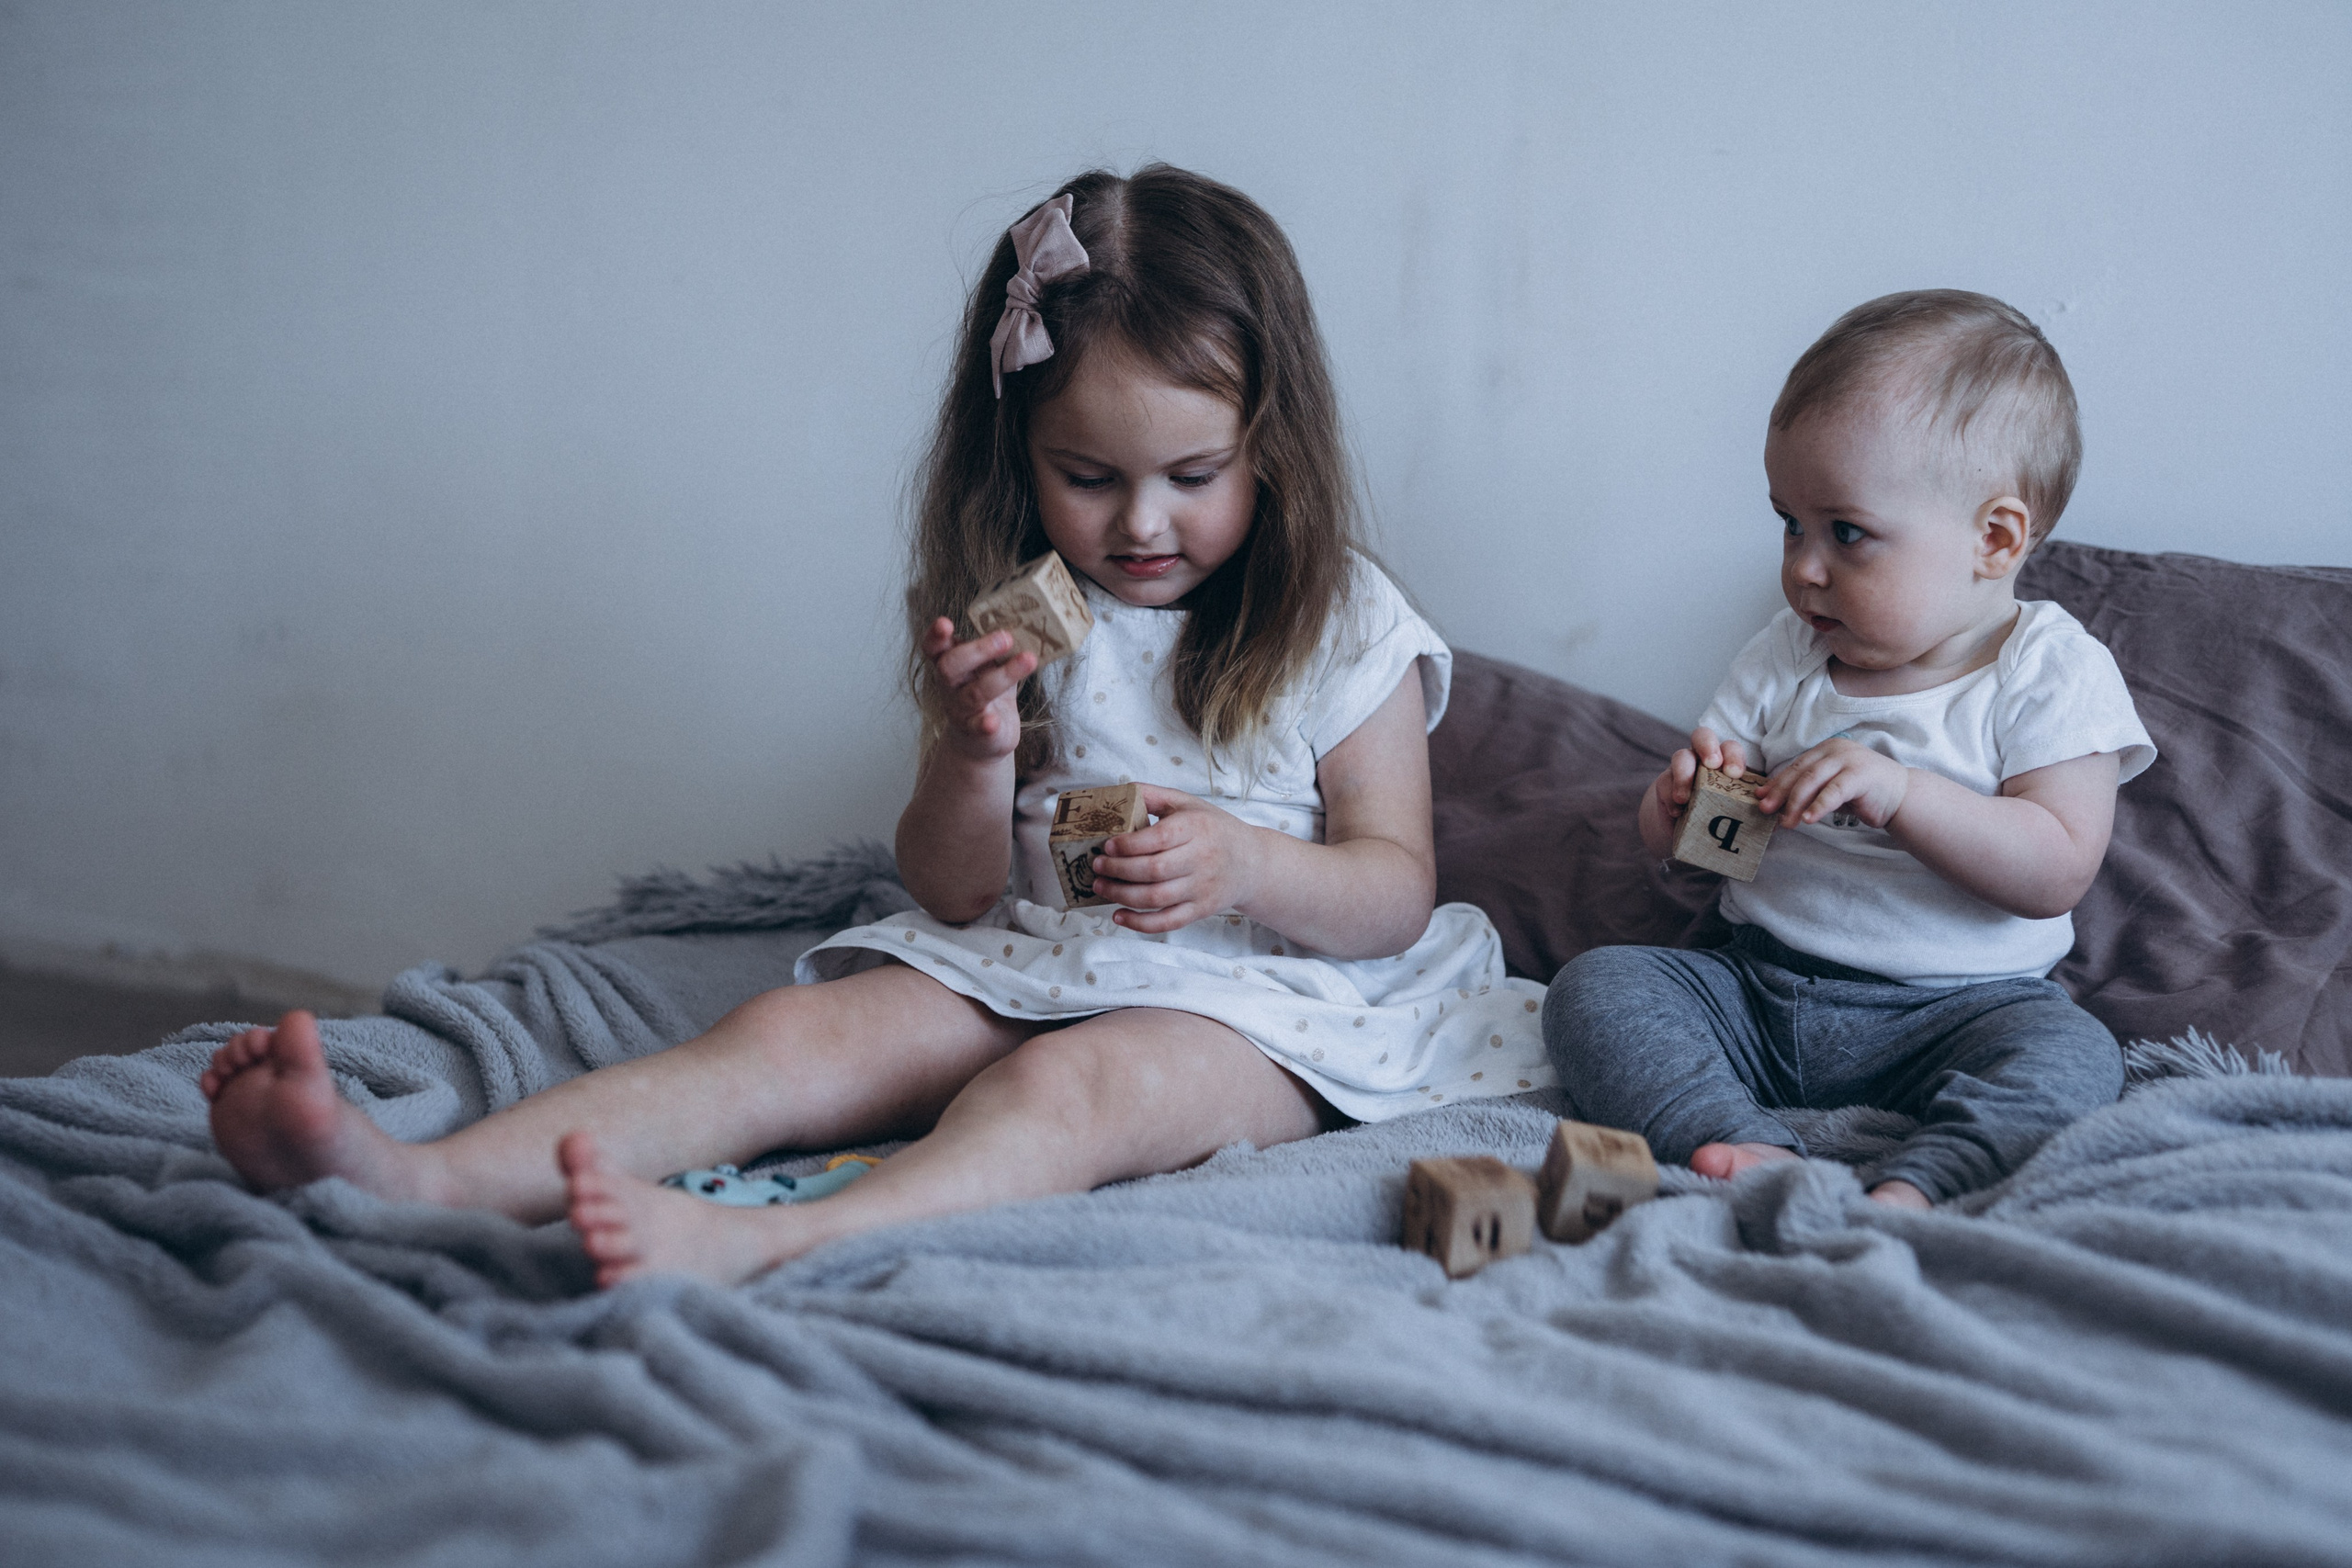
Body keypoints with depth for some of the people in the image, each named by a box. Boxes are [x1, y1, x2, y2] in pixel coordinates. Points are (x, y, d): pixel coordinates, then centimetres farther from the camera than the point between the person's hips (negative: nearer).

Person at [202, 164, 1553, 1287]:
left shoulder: (1340, 628, -1)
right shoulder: (1016, 622, 7)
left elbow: (1395, 894, -2)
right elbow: (955, 894, 7)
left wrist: (1244, 865, -23)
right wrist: (975, 757, -15)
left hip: (1260, 998, -4)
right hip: (1024, 968, 4)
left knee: (1072, 1084, -36)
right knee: (796, 1031, -21)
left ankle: (758, 1245, -64)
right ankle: (418, 1180, -39)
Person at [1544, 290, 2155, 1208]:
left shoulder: (2049, 672, -4)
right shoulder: (1781, 660, 8)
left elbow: (2057, 872, -15)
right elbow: (1673, 848, 11)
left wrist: (1900, 793, -27)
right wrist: (1685, 798, -14)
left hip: (1950, 1009, -4)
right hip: (1756, 986, 4)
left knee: (2071, 1058, -32)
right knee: (1592, 989, -18)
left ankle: (1909, 1193, -51)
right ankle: (1745, 1149, -38)